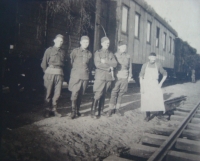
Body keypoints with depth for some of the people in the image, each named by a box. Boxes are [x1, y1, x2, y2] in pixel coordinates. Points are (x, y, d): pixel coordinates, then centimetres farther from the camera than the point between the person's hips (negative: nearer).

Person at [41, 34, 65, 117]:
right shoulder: (49, 50, 5)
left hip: (59, 74, 3)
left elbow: (63, 63, 15)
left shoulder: (62, 52, 15)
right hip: (50, 73, -3)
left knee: (57, 93, 0)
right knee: (49, 93, 0)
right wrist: (47, 73, 4)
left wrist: (60, 72, 3)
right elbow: (44, 64, 5)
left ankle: (54, 109, 11)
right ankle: (48, 109, 11)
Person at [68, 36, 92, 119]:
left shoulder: (89, 54, 13)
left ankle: (77, 110, 17)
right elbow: (70, 62, 9)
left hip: (85, 76, 3)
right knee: (74, 93, -10)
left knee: (80, 94, 7)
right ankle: (73, 111, -5)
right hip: (76, 75, -3)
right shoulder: (75, 51, 3)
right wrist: (75, 70, 11)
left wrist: (87, 72, 13)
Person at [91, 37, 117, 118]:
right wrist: (109, 68, -7)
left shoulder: (111, 54, 17)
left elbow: (115, 64, 3)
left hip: (108, 77, 4)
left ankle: (100, 111, 14)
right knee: (97, 95, -10)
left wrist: (105, 61, -9)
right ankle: (93, 112, -3)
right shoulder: (97, 53, 4)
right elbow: (97, 64, -9)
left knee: (103, 95, 7)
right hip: (100, 76, -4)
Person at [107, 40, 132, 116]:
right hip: (117, 77, -3)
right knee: (114, 93, -4)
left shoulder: (128, 56, 12)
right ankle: (111, 109, 3)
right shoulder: (115, 55, 1)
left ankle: (117, 109, 15)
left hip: (125, 78, 3)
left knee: (120, 94, 6)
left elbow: (129, 66, 17)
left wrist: (130, 75, 12)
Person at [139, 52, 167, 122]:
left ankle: (161, 115, -6)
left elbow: (165, 74, 13)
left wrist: (161, 83, 5)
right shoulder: (145, 65, 1)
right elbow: (141, 76, 2)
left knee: (159, 96, -18)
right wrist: (141, 87, -4)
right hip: (146, 84, 0)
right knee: (146, 100, 0)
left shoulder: (158, 65, 1)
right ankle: (148, 116, 13)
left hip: (154, 85, 0)